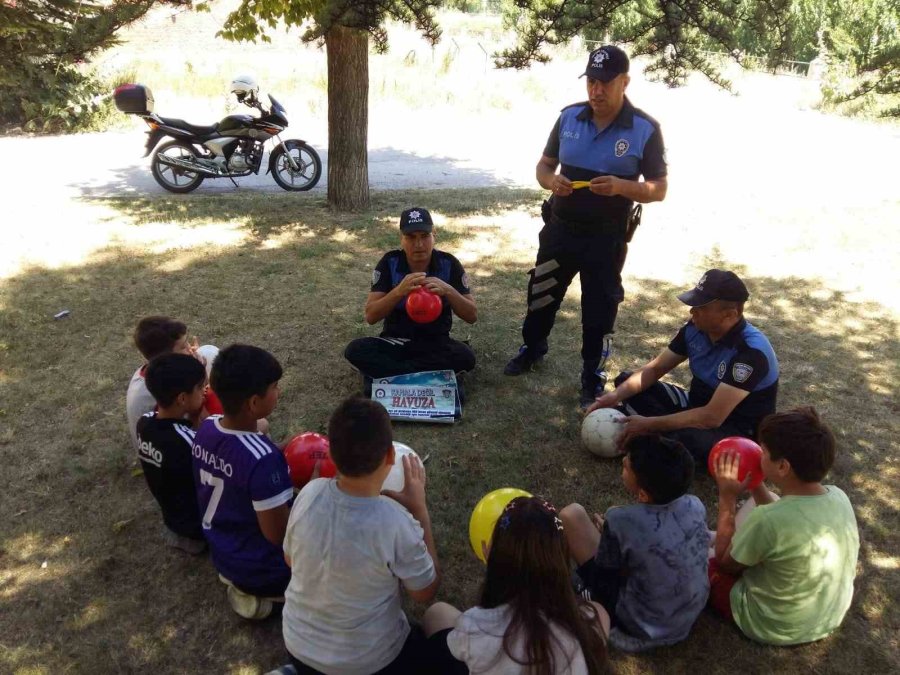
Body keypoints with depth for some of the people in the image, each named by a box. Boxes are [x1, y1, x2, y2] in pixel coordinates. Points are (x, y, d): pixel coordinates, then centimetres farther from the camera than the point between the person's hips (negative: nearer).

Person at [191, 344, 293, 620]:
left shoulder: (206, 429, -11)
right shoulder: (263, 459, -35)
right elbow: (277, 534, -26)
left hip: (222, 556, 8)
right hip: (261, 570, -7)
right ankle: (265, 591, 3)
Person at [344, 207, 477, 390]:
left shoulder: (449, 264, -9)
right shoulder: (389, 262, -10)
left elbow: (472, 316, -9)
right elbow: (371, 316, -15)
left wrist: (448, 291, -27)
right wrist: (399, 291, -32)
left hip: (436, 343, 0)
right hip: (395, 342, 0)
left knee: (466, 356, -31)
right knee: (355, 350, -26)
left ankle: (383, 374, -19)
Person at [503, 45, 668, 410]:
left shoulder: (645, 129, -10)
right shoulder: (569, 116, 0)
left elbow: (659, 189, -8)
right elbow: (544, 164, 8)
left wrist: (620, 186, -28)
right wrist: (550, 180, -17)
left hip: (606, 238, -3)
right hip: (560, 228, 3)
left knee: (599, 309, 7)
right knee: (541, 293, 18)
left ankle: (593, 377, 25)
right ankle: (532, 347, 44)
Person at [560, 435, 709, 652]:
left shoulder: (621, 521, -32)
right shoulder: (696, 506, -16)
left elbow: (604, 577, -11)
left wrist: (607, 533, 9)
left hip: (638, 625, -5)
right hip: (691, 616, 5)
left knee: (572, 514, 1)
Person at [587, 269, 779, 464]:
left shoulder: (751, 351, -30)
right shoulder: (695, 328, -9)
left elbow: (711, 417, -33)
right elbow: (655, 369, 0)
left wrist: (649, 424, -30)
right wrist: (616, 395, -17)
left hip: (738, 432, -7)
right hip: (698, 406, 8)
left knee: (691, 438, -42)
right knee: (626, 381, 1)